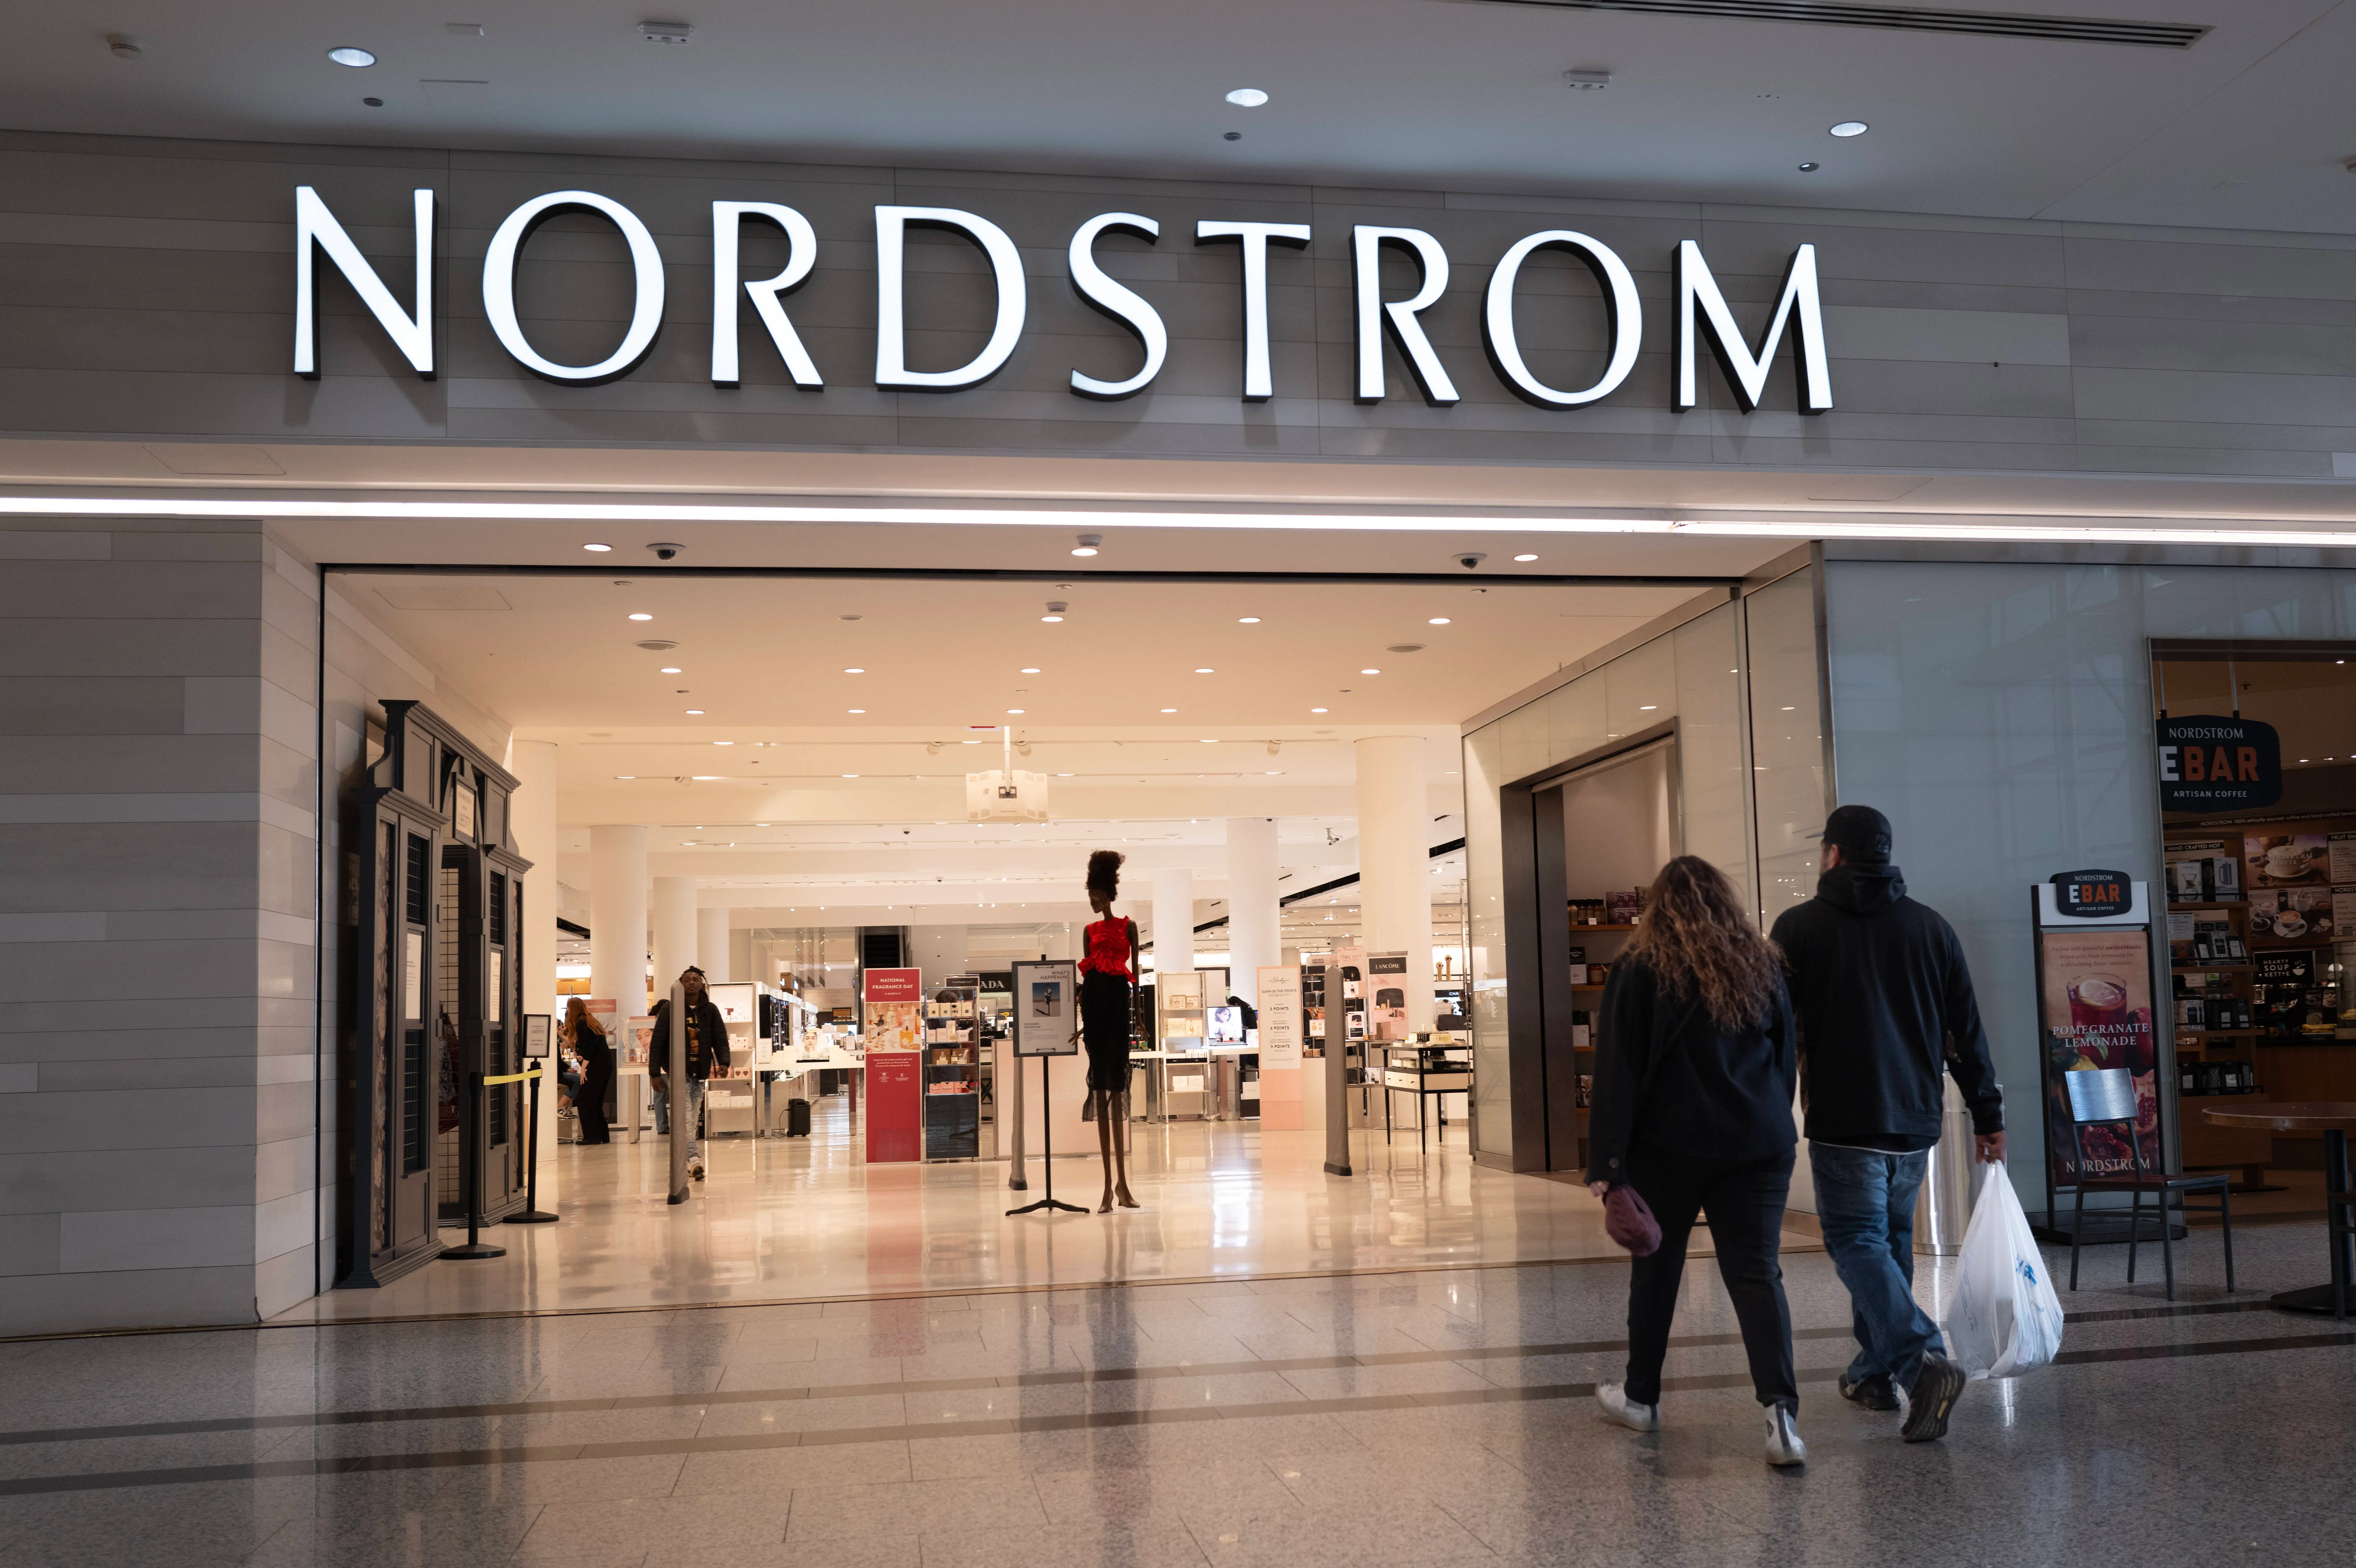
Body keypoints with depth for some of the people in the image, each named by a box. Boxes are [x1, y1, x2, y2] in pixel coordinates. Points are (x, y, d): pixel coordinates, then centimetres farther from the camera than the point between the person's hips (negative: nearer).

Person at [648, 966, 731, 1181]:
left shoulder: (710, 1010, 7)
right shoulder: (670, 1009, -2)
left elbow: (721, 1039, 4)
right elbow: (657, 1043, -3)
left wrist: (723, 1062, -14)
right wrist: (655, 1073, -8)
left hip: (700, 1073, 4)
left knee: (694, 1120, 6)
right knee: (685, 1117, -16)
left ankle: (684, 1162, 14)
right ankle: (694, 1160, -27)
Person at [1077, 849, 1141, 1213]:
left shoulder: (1128, 927, 6)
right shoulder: (1091, 930, 14)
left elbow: (1136, 971, 3)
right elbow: (1086, 972, 13)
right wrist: (1078, 1017, 7)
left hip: (1119, 1004, -3)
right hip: (1094, 1005, 3)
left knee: (1118, 1091, -1)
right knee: (1101, 1091, 0)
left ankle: (1120, 1182, 4)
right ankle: (1110, 1184, 2)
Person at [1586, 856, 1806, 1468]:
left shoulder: (1640, 969, -6)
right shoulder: (1762, 965, 6)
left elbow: (1618, 1072, -9)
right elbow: (1787, 1057, 14)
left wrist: (1606, 1163, -8)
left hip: (1668, 1147, -2)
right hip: (1757, 1146, 3)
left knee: (1656, 1268, 13)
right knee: (1756, 1273, 0)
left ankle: (1640, 1396, 26)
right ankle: (1781, 1409, -15)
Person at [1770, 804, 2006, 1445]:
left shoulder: (1799, 927, -3)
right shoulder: (1931, 927, 8)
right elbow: (1967, 1032, 9)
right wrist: (1987, 1115, 13)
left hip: (1843, 1123, -5)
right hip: (1916, 1121, 5)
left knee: (1857, 1242, -4)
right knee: (1891, 1240, 18)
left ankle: (1923, 1358, -24)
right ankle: (1876, 1371, 24)